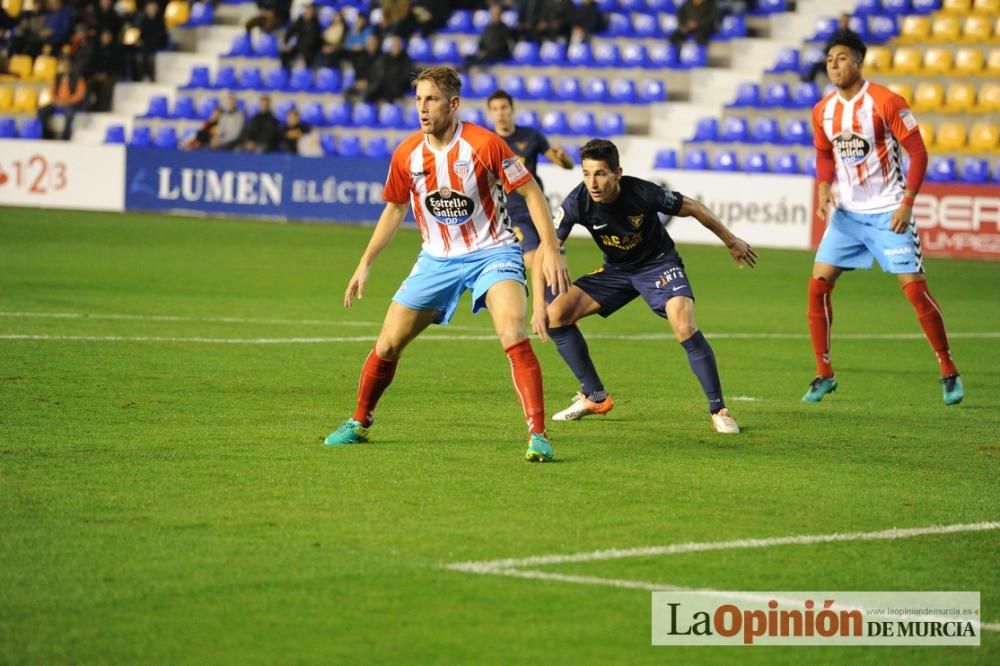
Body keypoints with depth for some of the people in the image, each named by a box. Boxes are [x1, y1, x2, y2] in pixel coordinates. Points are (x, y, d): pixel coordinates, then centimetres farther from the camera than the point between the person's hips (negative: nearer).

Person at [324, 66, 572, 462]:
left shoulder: (484, 145, -18)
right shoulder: (406, 155, -5)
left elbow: (531, 192, -12)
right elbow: (395, 208, 13)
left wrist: (551, 249, -21)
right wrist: (365, 263, 12)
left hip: (491, 252, -4)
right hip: (436, 260, 4)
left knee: (513, 336, -27)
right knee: (387, 344, 4)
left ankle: (537, 436, -26)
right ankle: (359, 423, 28)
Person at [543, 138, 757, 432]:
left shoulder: (643, 193, -30)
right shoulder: (578, 202, -24)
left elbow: (692, 208, -13)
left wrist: (732, 242, 0)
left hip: (658, 264, -4)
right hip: (616, 270, 4)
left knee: (684, 327, -29)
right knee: (556, 314, -8)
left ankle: (719, 410, -14)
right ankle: (594, 397, 6)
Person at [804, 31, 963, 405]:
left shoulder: (885, 102, -14)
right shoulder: (823, 111, 3)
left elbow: (918, 151, -12)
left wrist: (907, 202, -19)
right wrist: (823, 185, -2)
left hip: (888, 213, -5)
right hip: (846, 213, 5)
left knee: (916, 290, -8)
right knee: (818, 286, -4)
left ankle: (949, 373, 7)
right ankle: (824, 374, 8)